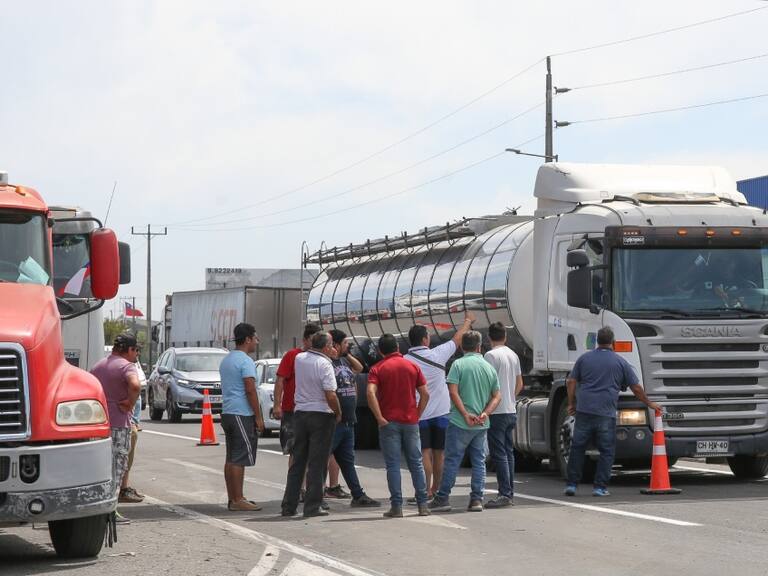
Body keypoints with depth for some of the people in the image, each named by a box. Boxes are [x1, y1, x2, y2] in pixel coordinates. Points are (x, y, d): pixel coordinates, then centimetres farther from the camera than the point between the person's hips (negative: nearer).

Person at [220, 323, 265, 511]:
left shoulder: (226, 360, 17)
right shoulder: (245, 361, -13)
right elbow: (250, 390, -18)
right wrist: (258, 417, -14)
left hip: (227, 412, 10)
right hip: (242, 414, -10)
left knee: (231, 458, 11)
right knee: (240, 459, -9)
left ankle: (232, 498, 14)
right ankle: (238, 500, -9)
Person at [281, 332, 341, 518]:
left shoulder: (299, 359, 5)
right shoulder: (324, 364, -14)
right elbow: (330, 395, -19)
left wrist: (327, 355, 25)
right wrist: (338, 413, -4)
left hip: (300, 412, 6)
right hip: (321, 415, -6)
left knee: (297, 462, 12)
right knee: (317, 463, -1)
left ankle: (289, 505, 12)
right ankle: (313, 506, -2)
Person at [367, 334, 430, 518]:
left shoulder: (378, 369, -2)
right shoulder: (412, 367, 6)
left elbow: (371, 393, -17)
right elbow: (425, 394, 2)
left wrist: (379, 417, -13)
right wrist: (417, 415, 8)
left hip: (389, 422, -2)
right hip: (410, 421, 2)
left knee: (393, 465, 1)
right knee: (416, 463, 10)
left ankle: (396, 506, -2)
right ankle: (422, 505, 9)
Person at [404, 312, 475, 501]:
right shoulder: (437, 354, -5)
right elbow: (457, 339, 11)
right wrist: (468, 321, 27)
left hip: (419, 414, -2)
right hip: (441, 412, 2)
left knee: (424, 453, -3)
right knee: (439, 453, 11)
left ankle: (426, 491, -10)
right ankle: (436, 490, 19)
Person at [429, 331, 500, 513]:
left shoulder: (459, 364, -6)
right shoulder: (489, 367, 8)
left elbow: (453, 392, -15)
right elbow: (497, 396, 6)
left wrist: (466, 415, -15)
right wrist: (484, 413, -5)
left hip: (460, 423, -4)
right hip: (482, 424, 4)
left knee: (452, 460, 1)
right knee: (479, 462, 10)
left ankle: (443, 498, 3)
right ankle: (477, 499, 7)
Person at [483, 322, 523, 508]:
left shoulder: (491, 355, -13)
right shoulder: (513, 355, 12)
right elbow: (519, 384, 18)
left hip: (497, 411, -8)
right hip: (511, 411, 8)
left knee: (499, 454, -8)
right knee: (508, 452, 13)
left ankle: (504, 494, -12)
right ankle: (509, 492, 16)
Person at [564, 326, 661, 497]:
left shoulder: (584, 358, 9)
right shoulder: (620, 362, 4)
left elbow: (571, 382, 7)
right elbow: (636, 388, 8)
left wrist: (571, 403, 17)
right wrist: (649, 403, 22)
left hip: (584, 411, 2)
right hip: (606, 414, -2)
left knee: (577, 448, 9)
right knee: (606, 451, 5)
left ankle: (571, 484, 8)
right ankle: (600, 487, 0)